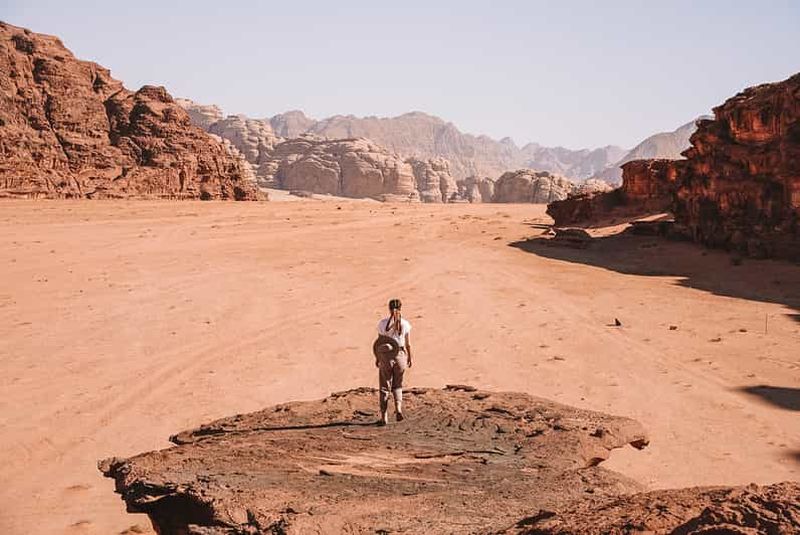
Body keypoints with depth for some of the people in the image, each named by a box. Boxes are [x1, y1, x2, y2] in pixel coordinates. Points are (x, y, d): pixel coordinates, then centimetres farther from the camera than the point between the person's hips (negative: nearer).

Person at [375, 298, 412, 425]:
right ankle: (398, 408, -2)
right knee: (397, 385, 20)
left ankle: (384, 417, 8)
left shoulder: (382, 323, -9)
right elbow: (408, 344, -1)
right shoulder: (405, 324, -6)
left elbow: (379, 342, -5)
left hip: (385, 356, -1)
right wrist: (409, 358, 12)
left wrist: (377, 358, 6)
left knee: (385, 387, 9)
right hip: (400, 355, 1)